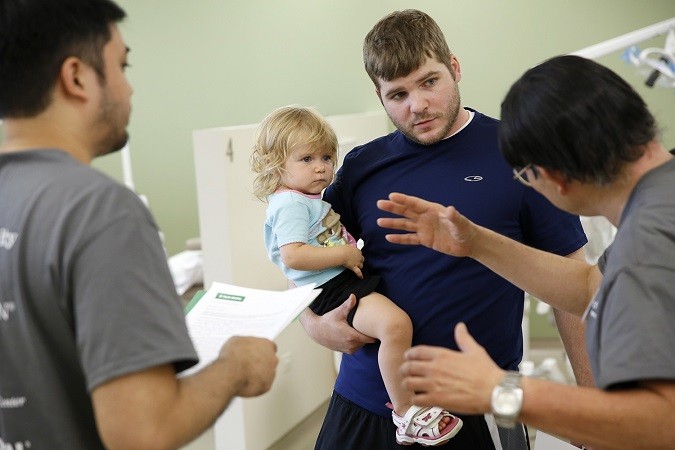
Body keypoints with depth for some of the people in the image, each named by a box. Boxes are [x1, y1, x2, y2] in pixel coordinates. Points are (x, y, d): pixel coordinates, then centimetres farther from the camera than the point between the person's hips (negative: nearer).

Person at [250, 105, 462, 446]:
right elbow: (293, 256, -27)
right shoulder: (290, 204, -12)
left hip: (351, 278, 11)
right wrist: (345, 255, -20)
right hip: (332, 290, -11)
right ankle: (406, 415, -20)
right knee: (395, 323, -31)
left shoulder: (316, 198, 20)